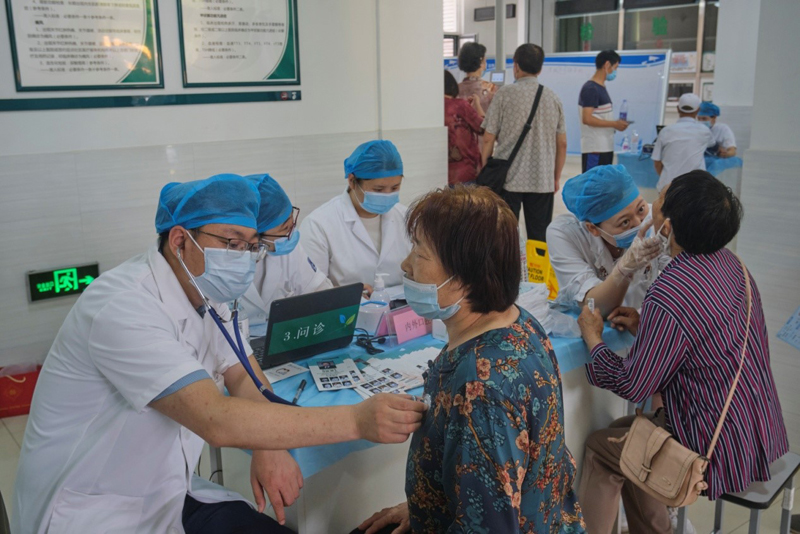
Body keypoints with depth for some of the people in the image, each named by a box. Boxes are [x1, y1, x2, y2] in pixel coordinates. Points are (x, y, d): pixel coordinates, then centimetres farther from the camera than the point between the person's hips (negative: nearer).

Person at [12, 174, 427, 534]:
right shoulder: (125, 308, -27)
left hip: (168, 496, 7)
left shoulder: (204, 293, 0)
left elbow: (241, 376, 7)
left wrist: (268, 445, -14)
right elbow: (217, 421, -35)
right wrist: (356, 420, -38)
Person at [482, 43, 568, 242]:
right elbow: (562, 144, 10)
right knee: (540, 237, 8)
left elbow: (488, 138, -5)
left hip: (508, 179, -3)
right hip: (543, 181, 3)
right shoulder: (553, 98, 8)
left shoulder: (505, 94, -3)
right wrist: (556, 178, 20)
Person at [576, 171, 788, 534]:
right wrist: (646, 327, 3)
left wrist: (593, 338, -3)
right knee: (624, 435, 22)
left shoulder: (668, 297, -29)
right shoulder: (728, 261, -2)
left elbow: (631, 387, -18)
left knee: (600, 450, 7)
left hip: (725, 450, -8)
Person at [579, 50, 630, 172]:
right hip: (594, 150, -10)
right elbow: (587, 119, -20)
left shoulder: (601, 88, 17)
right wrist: (614, 124, -15)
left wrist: (616, 124, 7)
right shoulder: (591, 89, -11)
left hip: (605, 148, 10)